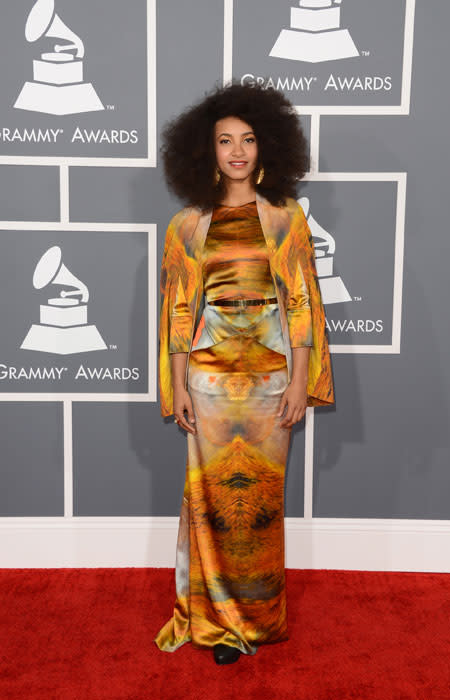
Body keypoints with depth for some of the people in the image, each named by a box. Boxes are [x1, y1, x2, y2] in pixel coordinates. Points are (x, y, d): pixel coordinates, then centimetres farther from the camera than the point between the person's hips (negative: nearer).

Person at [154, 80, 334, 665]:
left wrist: (299, 381, -5)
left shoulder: (286, 216, 3)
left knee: (261, 493, 7)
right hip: (210, 371, 1)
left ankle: (258, 612, 26)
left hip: (270, 369, 0)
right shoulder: (188, 224, 5)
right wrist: (178, 385, 0)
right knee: (213, 491, 5)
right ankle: (218, 617, 22)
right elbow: (178, 308, 5)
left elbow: (302, 302, 0)